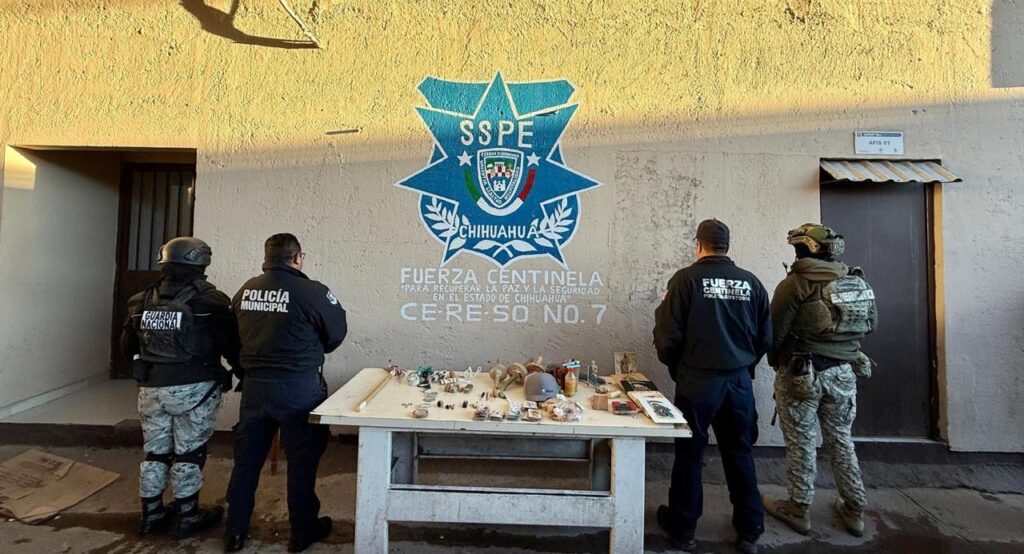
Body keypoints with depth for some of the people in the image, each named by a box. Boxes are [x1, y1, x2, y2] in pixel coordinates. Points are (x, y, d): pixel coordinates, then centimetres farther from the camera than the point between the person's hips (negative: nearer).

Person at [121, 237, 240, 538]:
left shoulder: (142, 301, 6)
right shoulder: (209, 300, -13)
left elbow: (128, 346, 13)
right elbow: (231, 345, -12)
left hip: (151, 388, 6)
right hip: (194, 389, -5)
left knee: (154, 451, 17)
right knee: (189, 452, 6)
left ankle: (151, 513, 30)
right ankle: (187, 516, 17)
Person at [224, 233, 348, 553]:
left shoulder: (245, 291, 2)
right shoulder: (312, 292, -15)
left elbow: (235, 335, 10)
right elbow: (337, 334, -5)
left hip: (254, 385, 5)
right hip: (298, 387, -5)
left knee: (246, 458, 16)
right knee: (302, 459, 9)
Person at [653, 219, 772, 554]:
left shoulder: (686, 278, -10)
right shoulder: (751, 282, 0)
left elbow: (669, 335, -11)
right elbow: (765, 337, 5)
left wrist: (675, 368, 9)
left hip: (697, 381, -3)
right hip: (739, 381, 3)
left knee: (689, 454, 10)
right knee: (740, 455, 16)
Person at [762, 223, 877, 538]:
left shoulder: (795, 284, -16)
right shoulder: (858, 282, 3)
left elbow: (775, 331, -13)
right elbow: (870, 323, 14)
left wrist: (775, 361, 7)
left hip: (801, 372, -5)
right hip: (843, 373, 6)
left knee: (800, 442, 7)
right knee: (841, 440, 19)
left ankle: (799, 510, 19)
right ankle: (854, 511, 29)